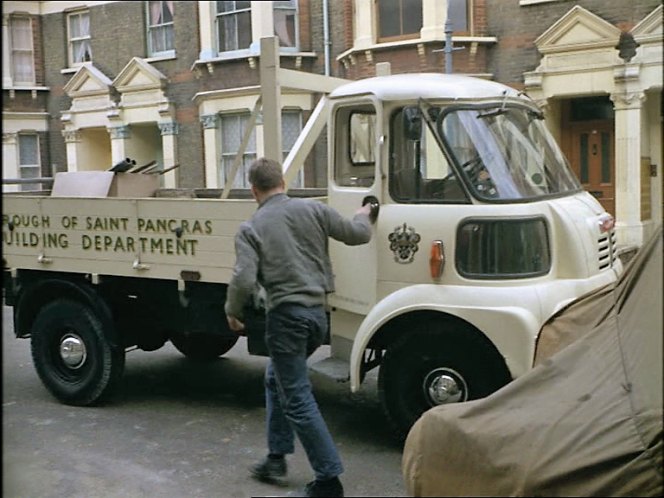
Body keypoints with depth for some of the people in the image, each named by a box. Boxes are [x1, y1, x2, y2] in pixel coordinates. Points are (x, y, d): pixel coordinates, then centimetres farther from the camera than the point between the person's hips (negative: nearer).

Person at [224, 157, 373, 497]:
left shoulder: (250, 229, -5)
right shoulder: (313, 209, 4)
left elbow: (244, 280, -15)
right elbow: (358, 235, 10)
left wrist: (232, 312, 4)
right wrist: (363, 215, 32)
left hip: (286, 316, -6)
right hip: (317, 313, 6)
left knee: (298, 400, 1)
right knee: (277, 380, 25)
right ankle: (277, 457, 31)